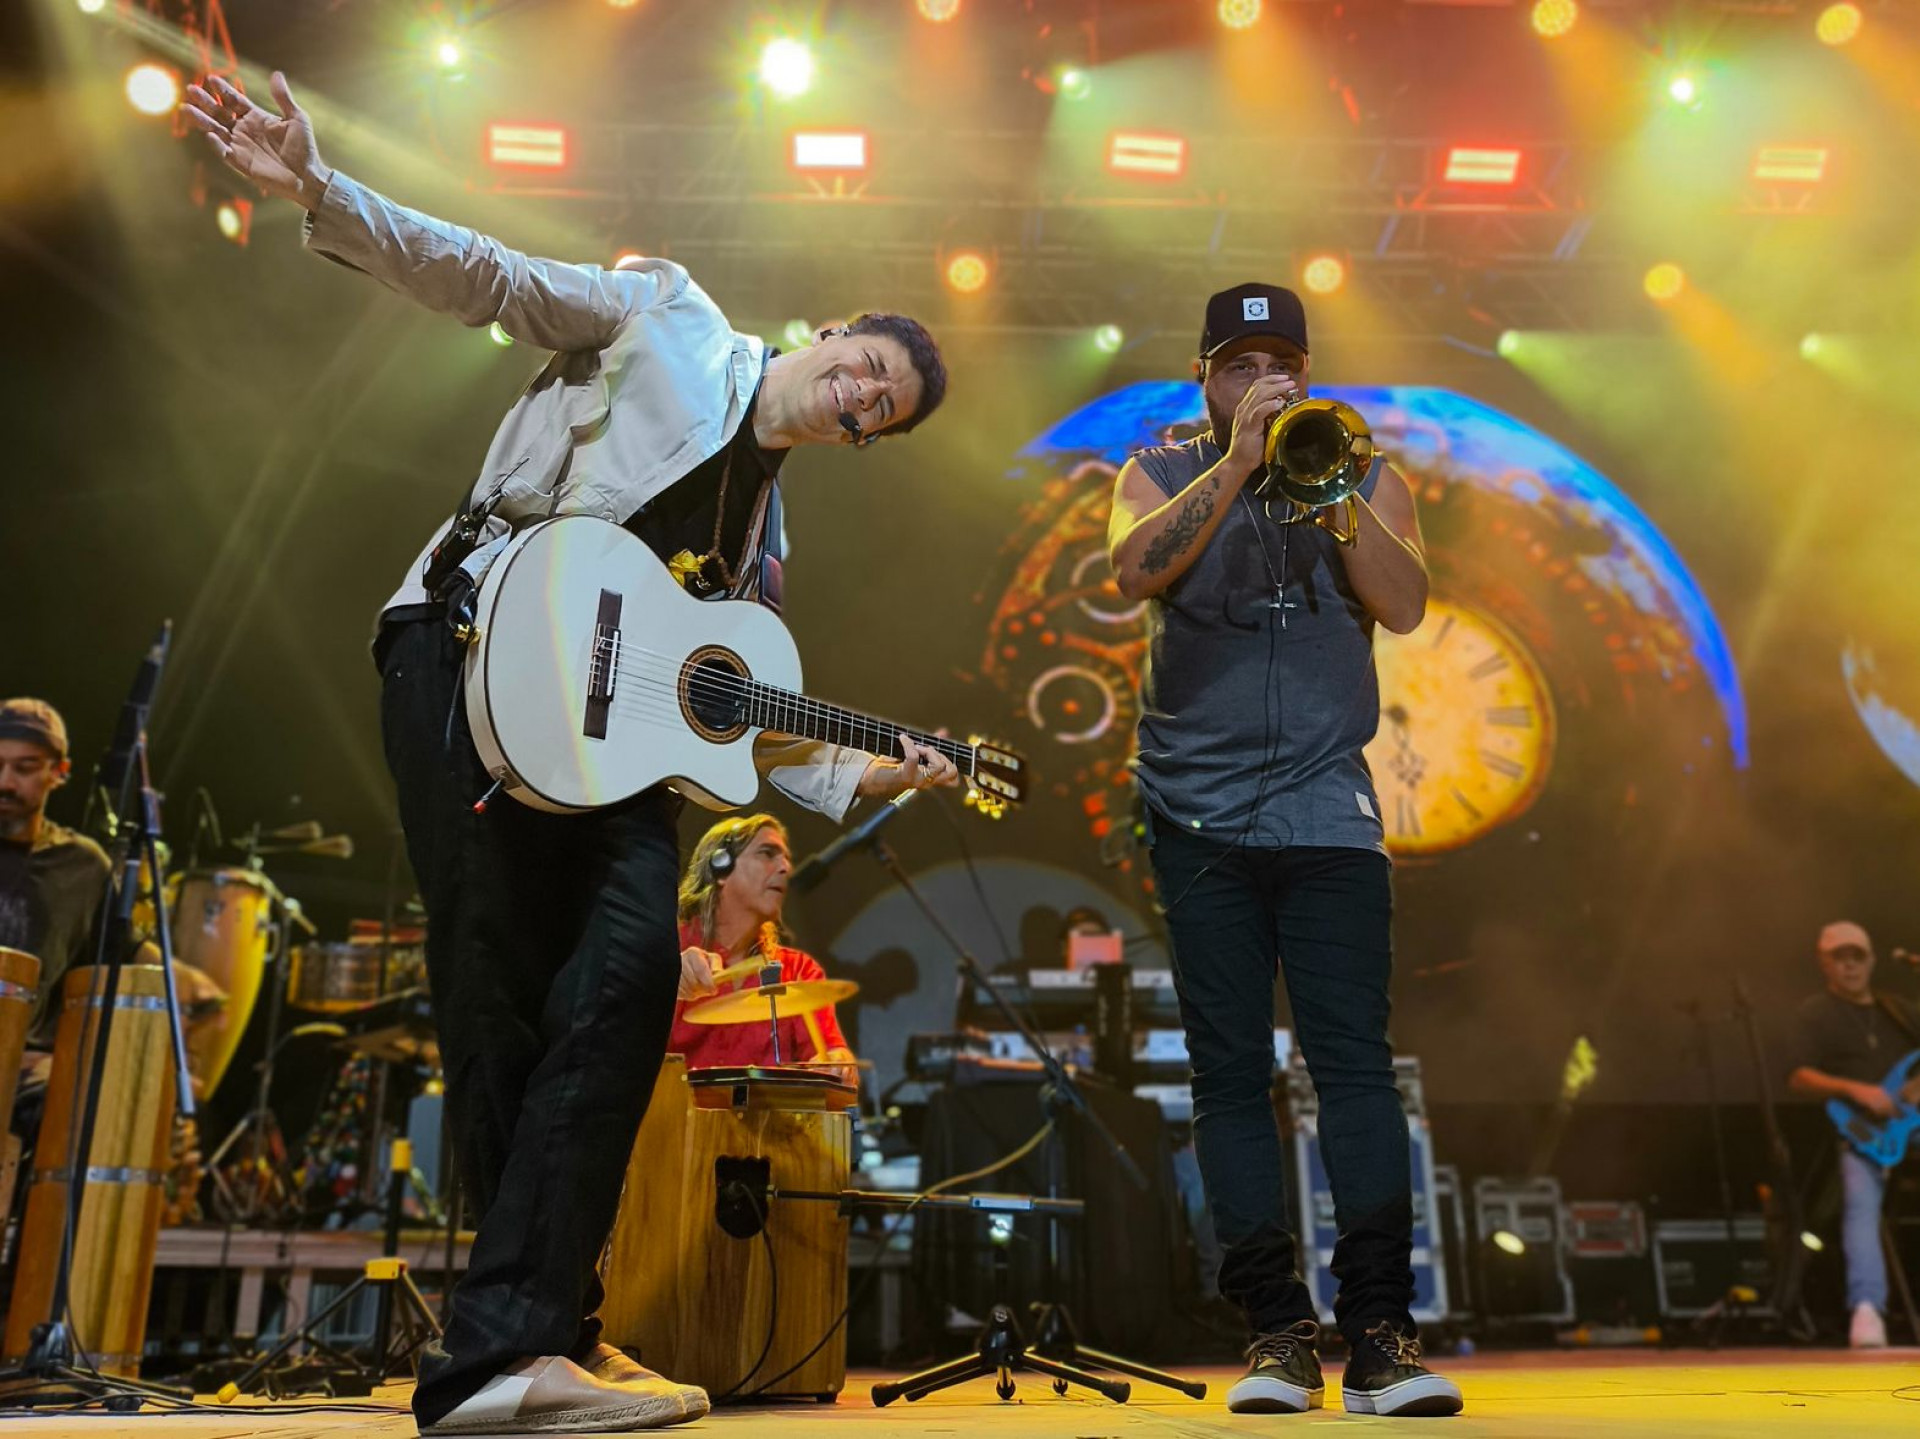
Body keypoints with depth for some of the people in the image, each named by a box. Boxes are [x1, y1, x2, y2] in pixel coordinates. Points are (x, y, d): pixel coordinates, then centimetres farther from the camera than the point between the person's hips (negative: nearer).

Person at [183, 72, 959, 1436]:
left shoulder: (763, 540, 22)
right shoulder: (668, 320, 10)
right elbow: (486, 278, 2)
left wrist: (861, 773, 7)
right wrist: (321, 191, -13)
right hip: (471, 648, -5)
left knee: (629, 968, -14)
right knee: (506, 995, -10)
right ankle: (538, 1319, 1)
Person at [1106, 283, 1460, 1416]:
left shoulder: (1364, 475, 13)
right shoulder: (1161, 474, 12)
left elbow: (1406, 605, -4)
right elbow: (1136, 571, -10)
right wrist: (1237, 464, -15)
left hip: (1327, 806, 0)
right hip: (1200, 814, 1)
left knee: (1356, 1061, -7)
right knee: (1231, 1075, 1)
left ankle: (1382, 1334, -1)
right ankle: (1278, 1331, 9)